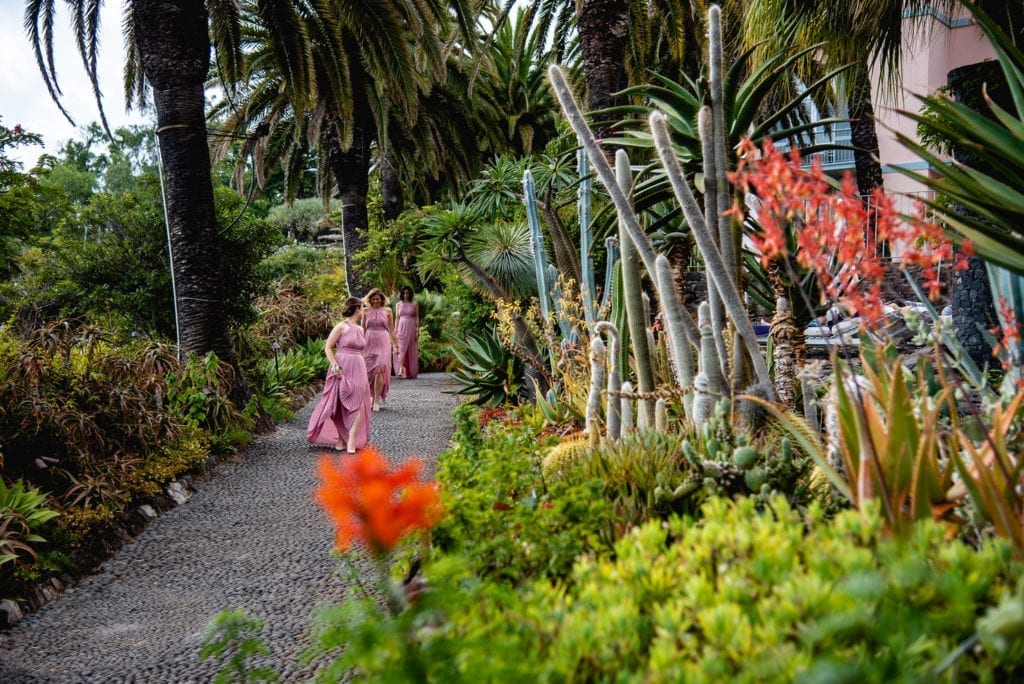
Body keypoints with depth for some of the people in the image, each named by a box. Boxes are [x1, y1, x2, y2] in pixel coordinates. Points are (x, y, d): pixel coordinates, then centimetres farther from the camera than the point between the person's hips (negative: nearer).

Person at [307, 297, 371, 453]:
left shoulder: (360, 329, 14)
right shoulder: (342, 327, -7)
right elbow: (328, 347, -8)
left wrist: (363, 372, 22)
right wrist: (335, 366, -18)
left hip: (358, 370, 6)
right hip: (342, 370, -6)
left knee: (356, 405, -4)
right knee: (340, 406, 1)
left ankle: (351, 441, -7)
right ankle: (340, 440, 9)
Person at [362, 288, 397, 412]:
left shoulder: (387, 311, 4)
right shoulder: (366, 311, 6)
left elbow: (391, 330, 8)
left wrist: (396, 345, 7)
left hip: (383, 342, -2)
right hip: (369, 342, 2)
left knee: (379, 370, -13)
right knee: (369, 371, 6)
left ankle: (377, 401, -9)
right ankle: (373, 396, 24)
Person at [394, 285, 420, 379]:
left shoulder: (414, 304, 4)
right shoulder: (398, 304, 9)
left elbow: (417, 318, 4)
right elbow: (397, 318, 10)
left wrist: (417, 330, -3)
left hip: (411, 328, 0)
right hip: (402, 328, 1)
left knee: (412, 351, 2)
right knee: (401, 349, -11)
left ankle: (411, 372, 8)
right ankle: (401, 370, -21)